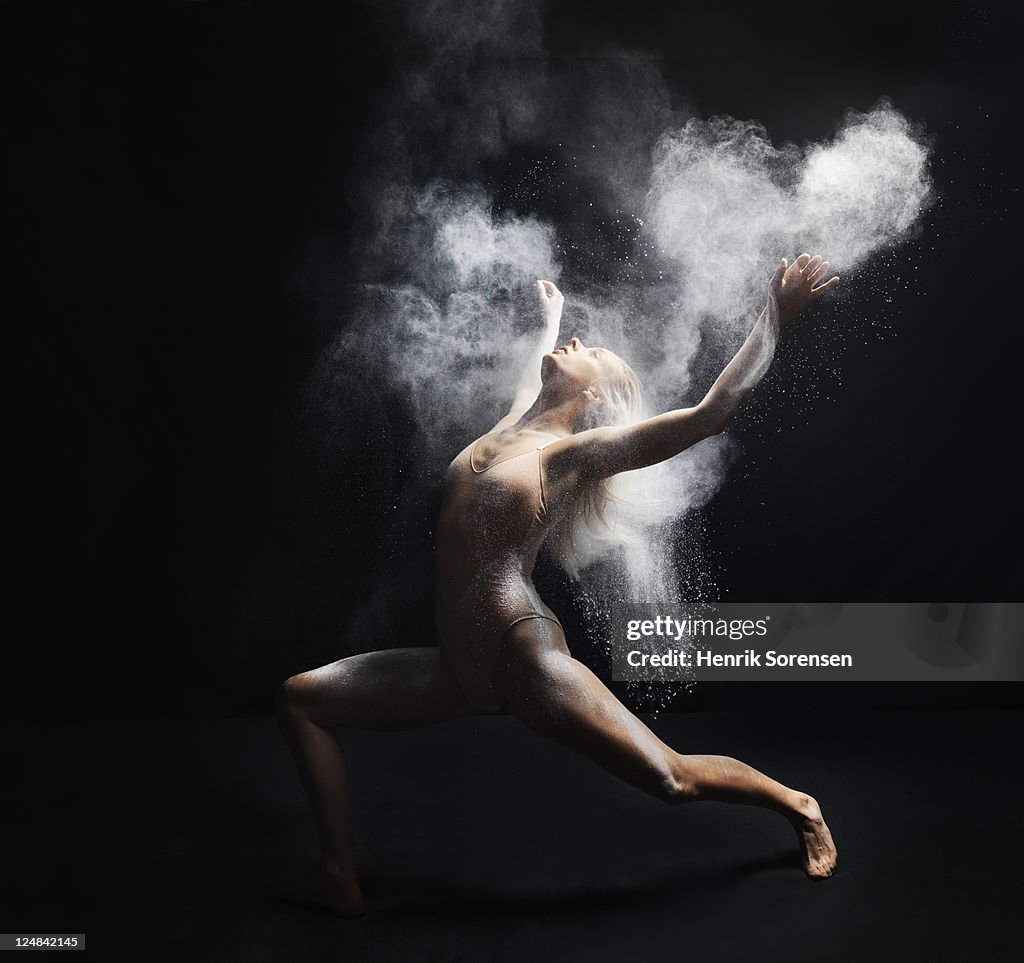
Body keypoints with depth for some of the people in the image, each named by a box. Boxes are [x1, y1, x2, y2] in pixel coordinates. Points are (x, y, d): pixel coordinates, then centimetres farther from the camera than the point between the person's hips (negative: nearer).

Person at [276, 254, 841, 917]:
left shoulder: (582, 450, -5)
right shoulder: (513, 425, 14)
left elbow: (712, 413, -10)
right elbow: (537, 376, 38)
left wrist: (775, 317, -10)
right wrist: (552, 319, 55)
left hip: (524, 657, -7)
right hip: (459, 668, 8)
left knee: (672, 780, -3)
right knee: (300, 698, 8)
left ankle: (798, 805, 28)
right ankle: (340, 880, 15)